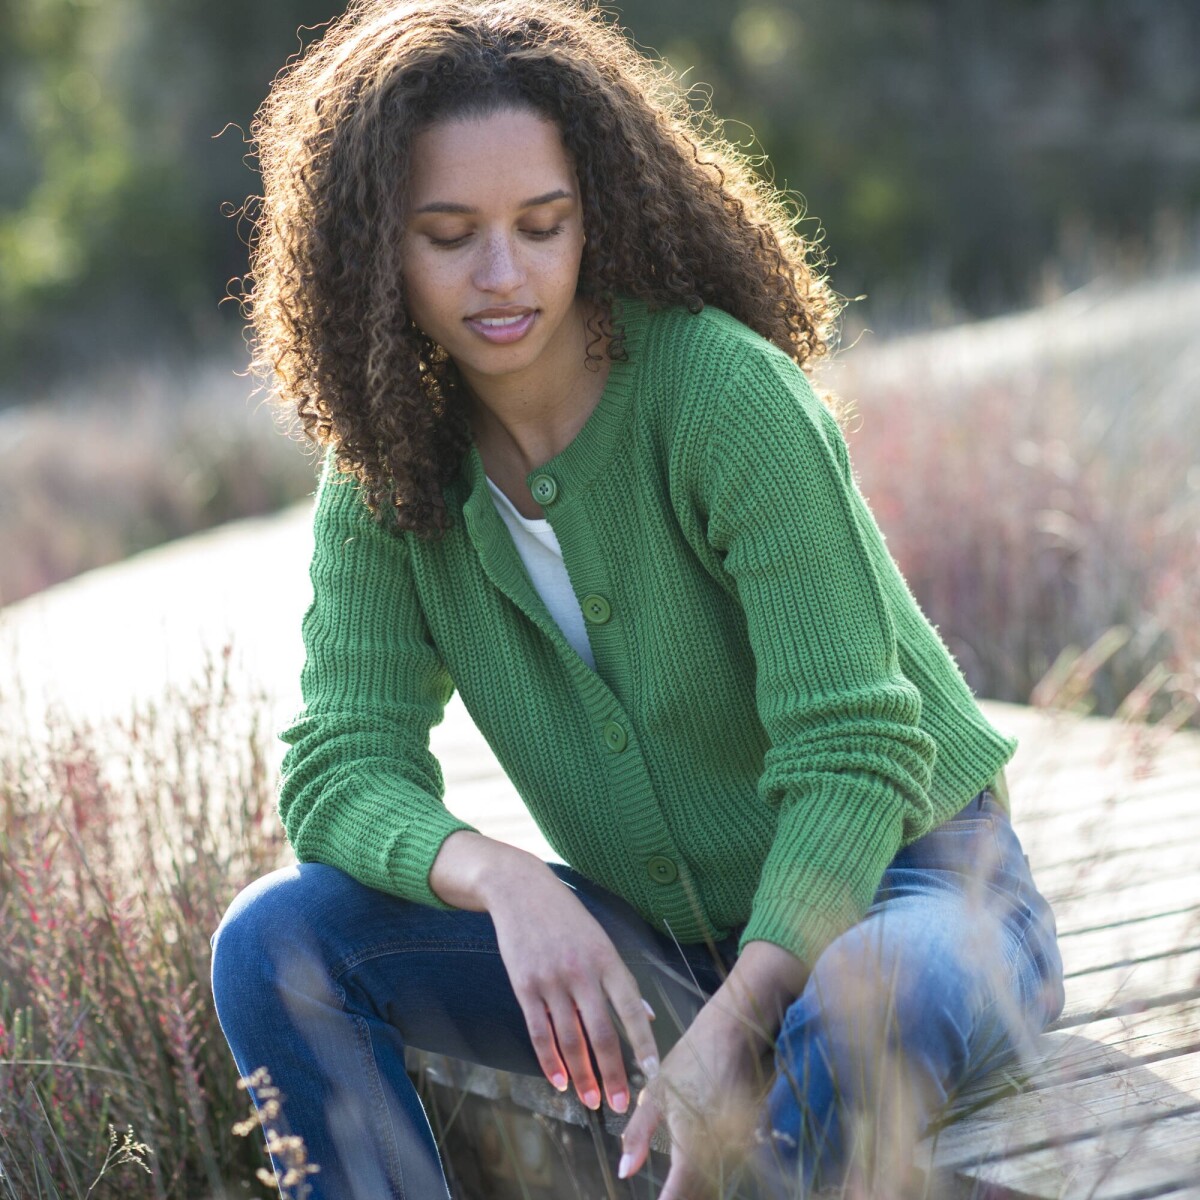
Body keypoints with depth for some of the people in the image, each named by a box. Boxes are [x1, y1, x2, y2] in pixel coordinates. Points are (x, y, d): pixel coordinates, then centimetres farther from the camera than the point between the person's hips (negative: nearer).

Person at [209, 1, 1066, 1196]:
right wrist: (500, 879, -32)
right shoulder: (385, 469, -5)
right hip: (656, 938, 5)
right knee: (277, 940, -14)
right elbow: (339, 769, -10)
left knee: (853, 1024, -40)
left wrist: (734, 1026, -36)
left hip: (902, 881, -4)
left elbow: (854, 756, -23)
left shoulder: (728, 393, -22)